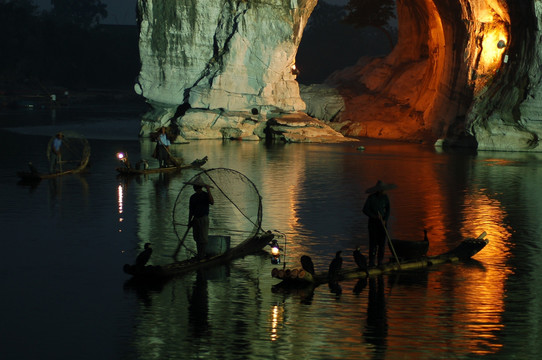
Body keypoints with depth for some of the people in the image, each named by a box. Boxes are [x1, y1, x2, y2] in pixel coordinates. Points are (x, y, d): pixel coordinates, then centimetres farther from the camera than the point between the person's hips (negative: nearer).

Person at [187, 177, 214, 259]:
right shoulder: (193, 197, 11)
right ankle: (199, 255, 17)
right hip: (196, 219, 6)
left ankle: (201, 256, -3)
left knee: (203, 238, -6)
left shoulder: (205, 195, -7)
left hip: (203, 219, -6)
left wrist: (208, 191, -31)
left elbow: (212, 202, -27)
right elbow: (191, 210, 18)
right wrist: (189, 221, 17)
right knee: (197, 238, 9)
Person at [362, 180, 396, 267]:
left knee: (382, 242, 1)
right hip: (373, 222, -4)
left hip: (382, 222, 4)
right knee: (373, 242, -9)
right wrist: (375, 216, -21)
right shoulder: (371, 197, -12)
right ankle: (371, 263, -6)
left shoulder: (385, 197, 1)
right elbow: (365, 210, -12)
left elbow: (387, 210, 6)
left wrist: (385, 220, -9)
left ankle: (380, 262, 7)